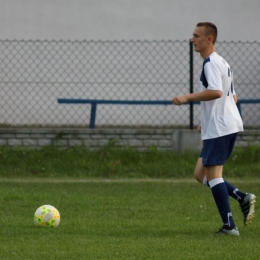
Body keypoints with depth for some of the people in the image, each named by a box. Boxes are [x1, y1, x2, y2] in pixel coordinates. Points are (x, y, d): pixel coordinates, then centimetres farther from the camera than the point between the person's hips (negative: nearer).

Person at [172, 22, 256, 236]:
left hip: (219, 128, -10)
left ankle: (229, 226, -11)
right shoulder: (223, 63, 21)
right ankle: (242, 198, -1)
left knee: (213, 174, -8)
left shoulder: (211, 63, -12)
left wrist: (188, 97, -21)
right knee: (200, 174, 12)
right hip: (228, 125, 10)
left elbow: (216, 91, -28)